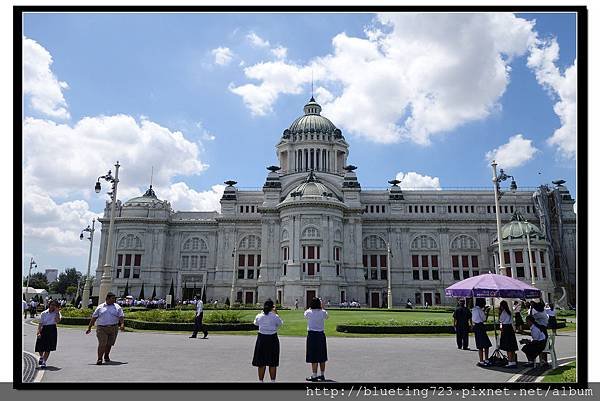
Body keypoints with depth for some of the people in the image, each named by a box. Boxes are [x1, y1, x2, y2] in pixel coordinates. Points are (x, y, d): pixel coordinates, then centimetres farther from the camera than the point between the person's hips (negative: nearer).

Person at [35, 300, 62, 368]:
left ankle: (44, 362, 13)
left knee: (48, 348, 0)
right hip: (44, 330, 2)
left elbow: (57, 321, -17)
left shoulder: (56, 313, 2)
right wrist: (38, 332, -9)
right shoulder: (43, 313, 5)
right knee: (39, 345, 1)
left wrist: (57, 312, -18)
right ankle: (41, 357, 34)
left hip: (52, 330, -2)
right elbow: (40, 323, 2)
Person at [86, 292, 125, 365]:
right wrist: (89, 328, 9)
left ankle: (106, 356, 33)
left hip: (113, 328, 1)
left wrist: (122, 324, -17)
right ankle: (99, 359, -6)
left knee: (109, 344, 10)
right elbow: (94, 317, 12)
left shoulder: (117, 307, 8)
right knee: (102, 344, -13)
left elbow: (121, 316, 0)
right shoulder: (100, 307, 10)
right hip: (101, 328, -1)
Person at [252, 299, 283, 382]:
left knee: (261, 363, 11)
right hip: (272, 339, -2)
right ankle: (272, 380, 14)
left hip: (262, 338, 2)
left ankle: (261, 380, 16)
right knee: (273, 363, 10)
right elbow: (280, 323, 9)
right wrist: (276, 313, 15)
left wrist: (262, 312, 20)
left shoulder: (259, 316, -5)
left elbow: (255, 323, 17)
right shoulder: (275, 316, -11)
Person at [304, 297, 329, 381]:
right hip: (321, 335, 3)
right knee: (322, 356, 13)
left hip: (312, 335, -3)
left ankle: (314, 376, 5)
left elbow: (305, 315, 16)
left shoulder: (309, 312, -9)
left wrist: (310, 307, 27)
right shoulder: (323, 312, -4)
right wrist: (322, 308, 25)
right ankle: (322, 375, 21)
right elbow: (326, 316, 20)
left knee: (313, 357, 2)